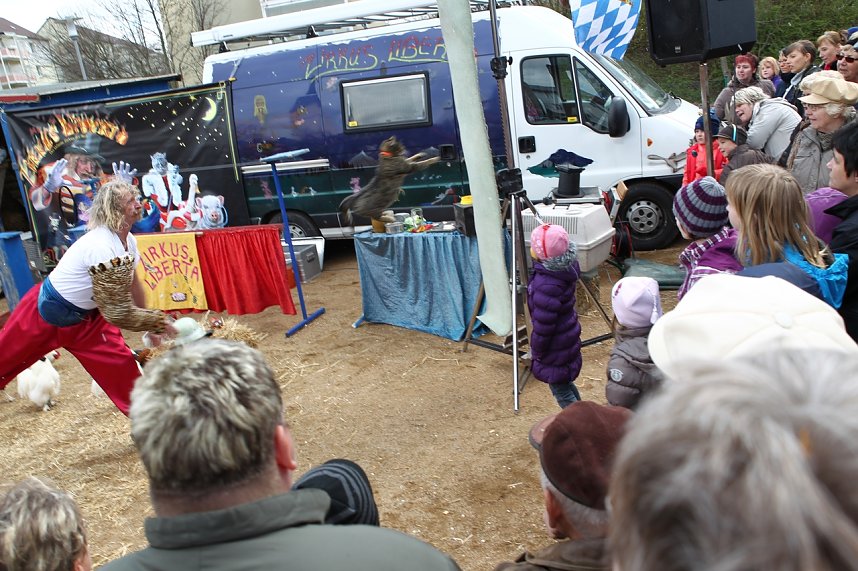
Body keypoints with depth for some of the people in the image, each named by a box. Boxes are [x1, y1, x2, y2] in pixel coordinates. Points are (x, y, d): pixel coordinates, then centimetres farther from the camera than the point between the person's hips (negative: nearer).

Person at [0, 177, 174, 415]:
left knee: (120, 363, 3)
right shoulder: (102, 248, -34)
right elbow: (118, 313, -30)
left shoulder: (129, 241, -7)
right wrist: (158, 321, -18)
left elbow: (132, 286, 8)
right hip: (46, 311, -8)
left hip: (85, 316, 8)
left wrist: (150, 326, 13)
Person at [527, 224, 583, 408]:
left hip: (555, 347, -9)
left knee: (561, 390, 11)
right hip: (567, 337, 9)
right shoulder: (566, 266, -9)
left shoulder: (547, 286, -34)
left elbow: (543, 326, -24)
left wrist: (536, 352, -10)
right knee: (564, 381, 27)